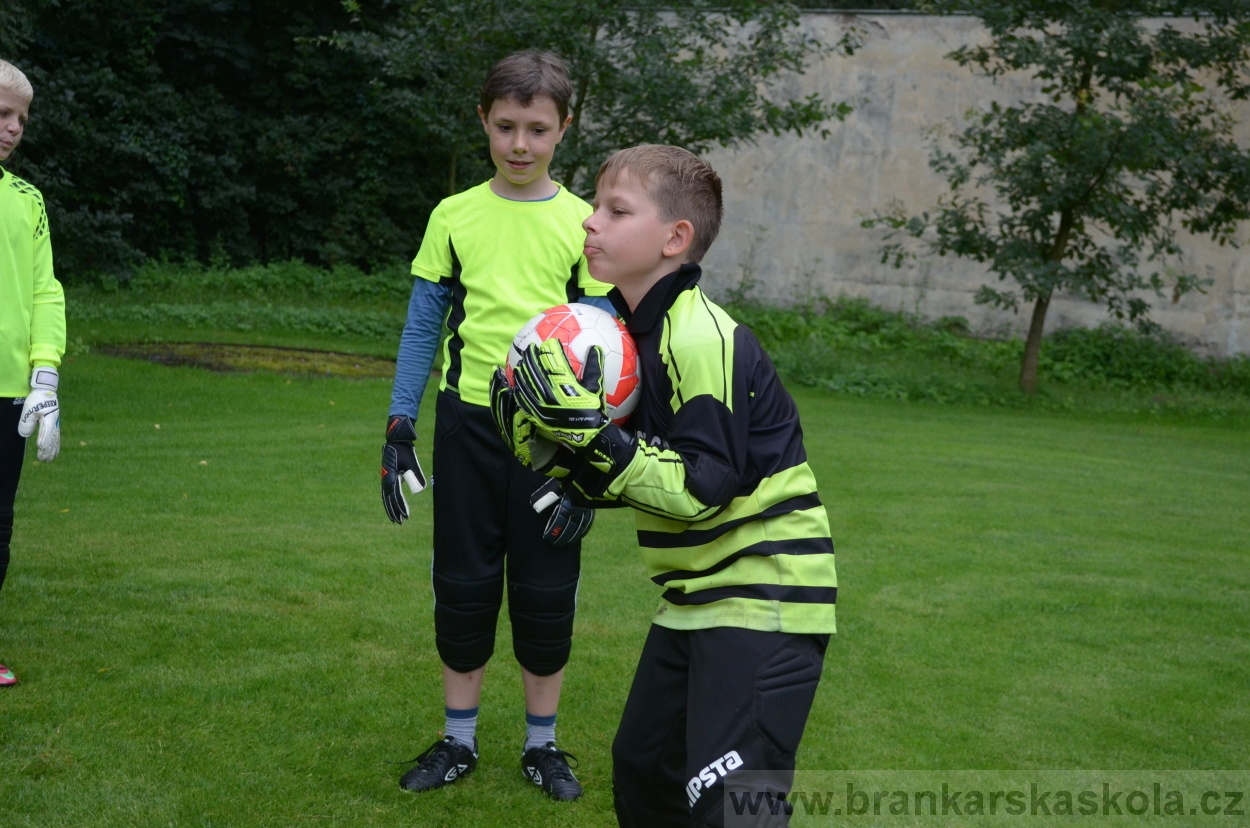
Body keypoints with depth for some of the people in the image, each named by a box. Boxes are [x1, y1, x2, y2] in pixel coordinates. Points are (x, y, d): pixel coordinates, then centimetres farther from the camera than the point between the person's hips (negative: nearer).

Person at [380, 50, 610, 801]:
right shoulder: (455, 217, 2)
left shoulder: (583, 224, -1)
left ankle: (542, 742, 22)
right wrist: (400, 429, 0)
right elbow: (423, 327, 6)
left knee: (546, 591, 6)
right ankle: (459, 739, 23)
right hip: (469, 424, 1)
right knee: (463, 585, 8)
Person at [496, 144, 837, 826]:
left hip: (764, 597, -10)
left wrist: (593, 435, -30)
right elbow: (623, 480, 10)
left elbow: (700, 489, -25)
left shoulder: (702, 339, -20)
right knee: (641, 773, 18)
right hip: (697, 595, 10)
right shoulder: (628, 330, 7)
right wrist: (535, 434, -3)